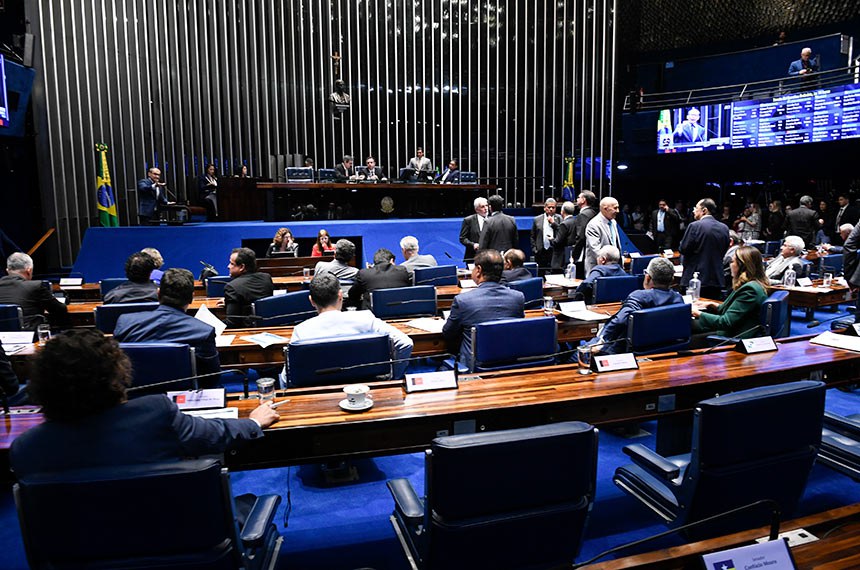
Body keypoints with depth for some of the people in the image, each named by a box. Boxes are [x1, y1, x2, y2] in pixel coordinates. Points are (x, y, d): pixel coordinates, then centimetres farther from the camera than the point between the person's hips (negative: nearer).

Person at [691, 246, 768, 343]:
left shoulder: (750, 289, -22)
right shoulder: (748, 285, 11)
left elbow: (726, 322, -22)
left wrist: (697, 313, -13)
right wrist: (712, 305, 11)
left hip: (736, 337, -10)